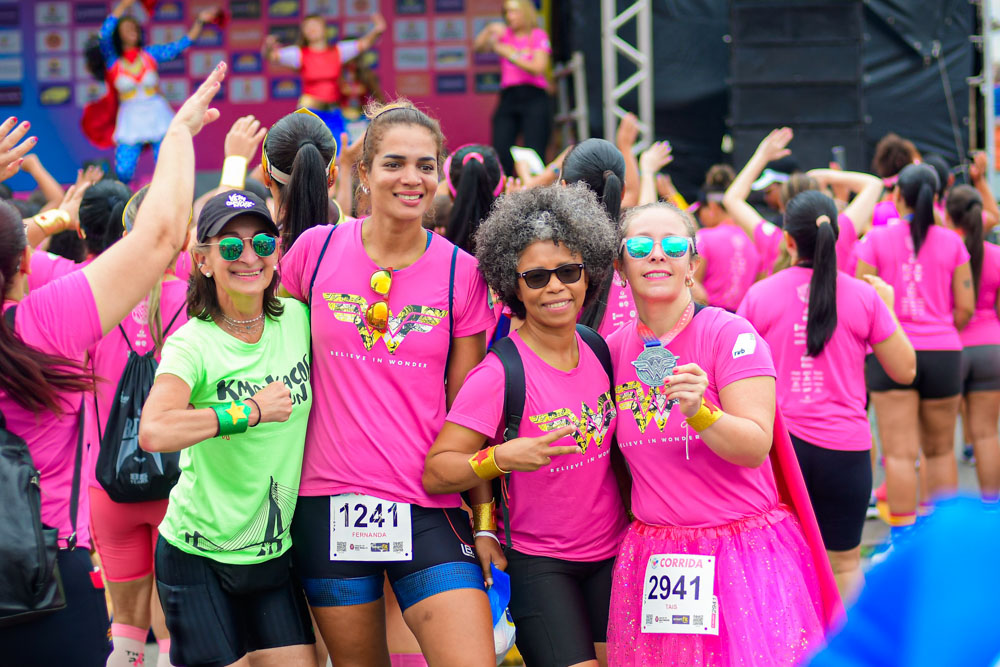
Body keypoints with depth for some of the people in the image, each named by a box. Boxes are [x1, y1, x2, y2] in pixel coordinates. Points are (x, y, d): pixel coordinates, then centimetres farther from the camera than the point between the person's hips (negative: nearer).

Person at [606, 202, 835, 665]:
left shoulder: (730, 334, -9)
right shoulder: (614, 349, 4)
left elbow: (756, 447, -16)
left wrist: (700, 412, -30)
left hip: (745, 554, -4)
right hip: (654, 555, 4)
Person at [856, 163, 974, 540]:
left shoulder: (876, 240, -3)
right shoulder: (952, 243, 2)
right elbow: (965, 307, 2)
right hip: (943, 353, 2)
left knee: (899, 452, -3)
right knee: (940, 450, 14)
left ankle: (903, 536, -6)